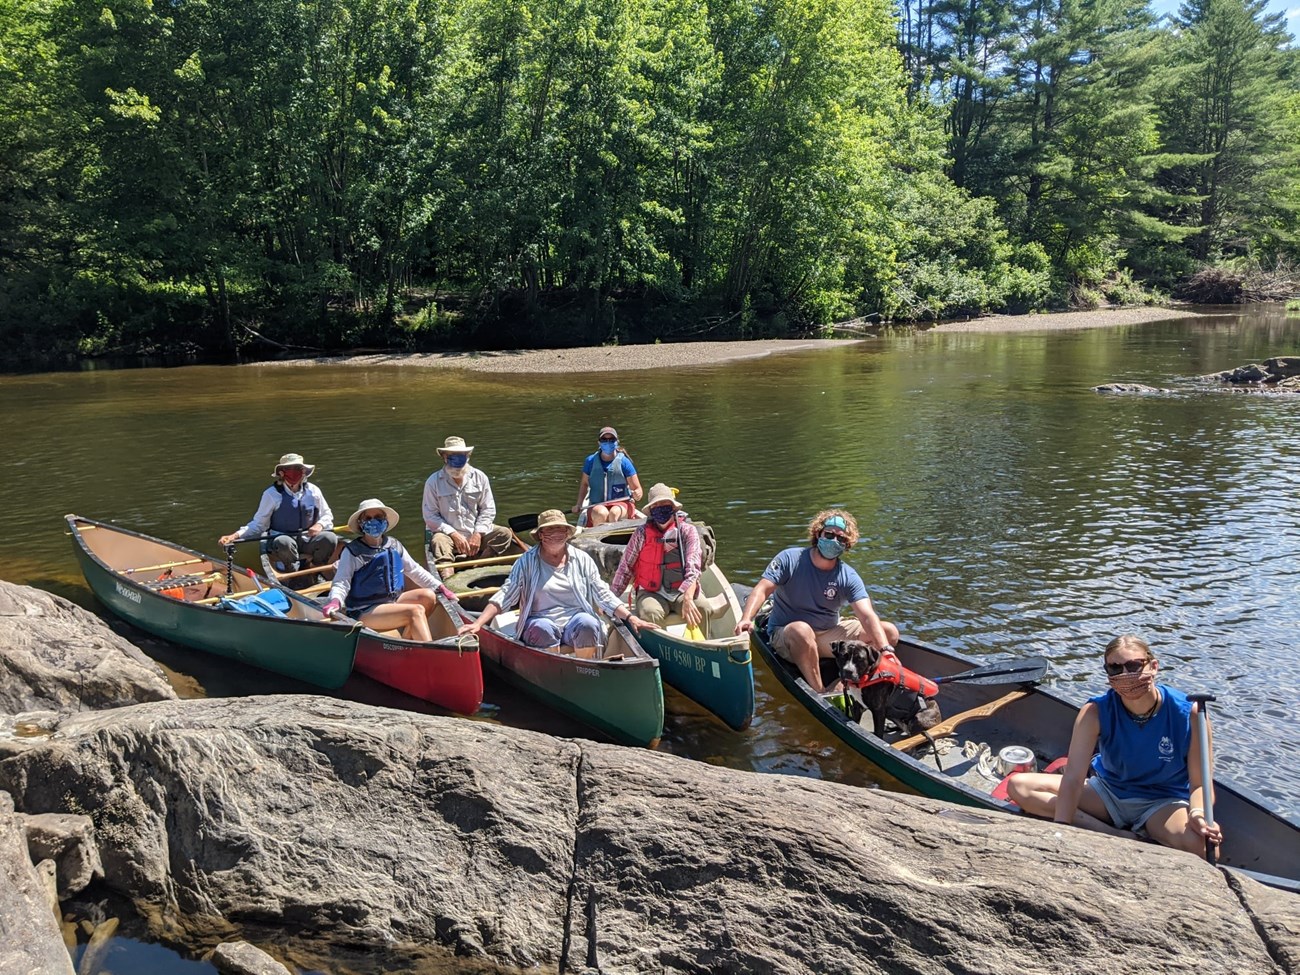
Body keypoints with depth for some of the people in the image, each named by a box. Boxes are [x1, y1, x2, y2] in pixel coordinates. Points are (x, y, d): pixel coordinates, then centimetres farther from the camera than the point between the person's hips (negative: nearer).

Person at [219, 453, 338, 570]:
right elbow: (258, 524, 0)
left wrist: (320, 525, -9)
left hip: (308, 541, 3)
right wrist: (236, 535, -15)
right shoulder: (272, 494, -4)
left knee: (330, 538, -26)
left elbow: (327, 515, 15)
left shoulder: (313, 491, 3)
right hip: (282, 539, -3)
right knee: (284, 542, -39)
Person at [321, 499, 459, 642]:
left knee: (428, 596, -15)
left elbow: (415, 570, 17)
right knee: (416, 611, -25)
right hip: (364, 613, -7)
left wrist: (439, 587, 8)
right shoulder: (352, 552, -7)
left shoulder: (394, 546, 10)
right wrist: (335, 601, -34)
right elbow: (341, 583, -12)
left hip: (392, 601, 7)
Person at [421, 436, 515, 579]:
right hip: (449, 534, -3)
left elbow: (488, 509, 3)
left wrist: (478, 534, -11)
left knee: (505, 534, -17)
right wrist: (453, 534, -17)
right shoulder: (434, 481, -6)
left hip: (476, 531, 3)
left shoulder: (479, 477, 1)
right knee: (438, 542, -35)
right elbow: (430, 516, -8)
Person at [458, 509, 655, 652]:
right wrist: (478, 624, -14)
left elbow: (604, 595, 10)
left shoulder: (582, 560, 10)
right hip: (540, 621, -1)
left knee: (588, 624, -31)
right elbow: (504, 597, -1)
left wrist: (630, 617, -3)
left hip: (577, 620, 2)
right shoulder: (527, 562, 4)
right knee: (544, 629, -35)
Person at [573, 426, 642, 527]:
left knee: (614, 513, -35)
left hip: (622, 504, -1)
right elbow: (584, 483, 19)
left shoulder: (623, 462, -1)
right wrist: (579, 504, 8)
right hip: (596, 505, 1)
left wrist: (637, 494, -23)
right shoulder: (591, 461, 4)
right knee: (601, 513, -34)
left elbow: (637, 489, 1)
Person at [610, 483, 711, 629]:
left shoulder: (687, 531, 0)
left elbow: (693, 567, -13)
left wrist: (687, 598, -29)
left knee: (702, 607, -28)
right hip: (651, 593, 0)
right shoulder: (642, 534, 1)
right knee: (650, 613, -32)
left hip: (681, 591, 1)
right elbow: (625, 568, 7)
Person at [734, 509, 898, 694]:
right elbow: (762, 590, -19)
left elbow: (868, 616, -18)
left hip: (829, 633, 4)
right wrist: (746, 619, -39)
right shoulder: (790, 559, -11)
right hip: (785, 635, -4)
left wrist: (886, 650, -35)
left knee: (890, 632, -8)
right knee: (802, 630, -41)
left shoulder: (848, 577, -7)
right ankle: (821, 693, -27)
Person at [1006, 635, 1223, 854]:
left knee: (1195, 844, -39)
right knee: (1018, 785, -18)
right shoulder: (1095, 712, -19)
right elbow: (1073, 778, -26)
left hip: (1163, 802, -2)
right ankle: (1121, 837, -22)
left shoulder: (1189, 713, -19)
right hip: (1108, 791, 3)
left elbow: (1200, 784, -14)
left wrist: (1197, 814, -37)